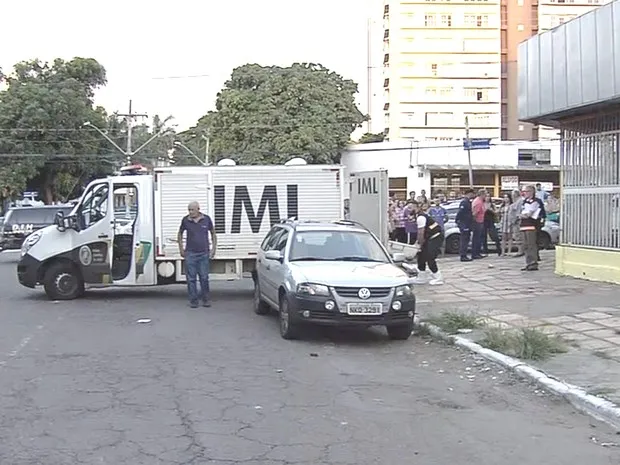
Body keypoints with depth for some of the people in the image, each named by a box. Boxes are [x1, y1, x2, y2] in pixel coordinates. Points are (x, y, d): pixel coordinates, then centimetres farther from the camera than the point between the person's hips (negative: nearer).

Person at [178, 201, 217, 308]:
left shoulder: (206, 219, 1)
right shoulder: (185, 220, 0)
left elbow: (213, 233, 11)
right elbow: (180, 234, 14)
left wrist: (213, 248, 4)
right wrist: (181, 248, 8)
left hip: (204, 254, 0)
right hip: (190, 254, 0)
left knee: (204, 278, 3)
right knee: (191, 278, 0)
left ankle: (206, 299, 14)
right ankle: (193, 300, 7)